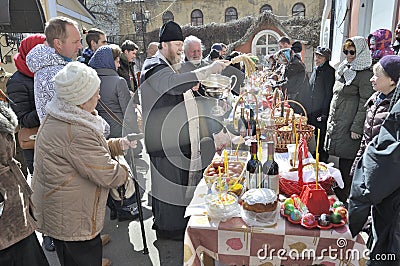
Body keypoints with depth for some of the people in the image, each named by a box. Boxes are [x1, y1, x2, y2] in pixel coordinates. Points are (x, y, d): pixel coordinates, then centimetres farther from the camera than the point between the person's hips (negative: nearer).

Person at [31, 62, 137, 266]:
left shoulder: (56, 119, 2)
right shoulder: (76, 133, -32)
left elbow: (91, 148, 14)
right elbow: (109, 176, -26)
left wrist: (119, 144, 2)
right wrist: (126, 171, -5)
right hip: (73, 221, -10)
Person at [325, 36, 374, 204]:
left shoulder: (365, 74, -11)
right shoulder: (343, 69, 15)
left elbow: (365, 103, -15)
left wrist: (357, 127, -18)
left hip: (349, 126, -8)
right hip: (336, 123, 8)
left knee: (347, 161, -2)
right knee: (341, 160, 15)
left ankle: (345, 198, 10)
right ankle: (339, 193, 27)